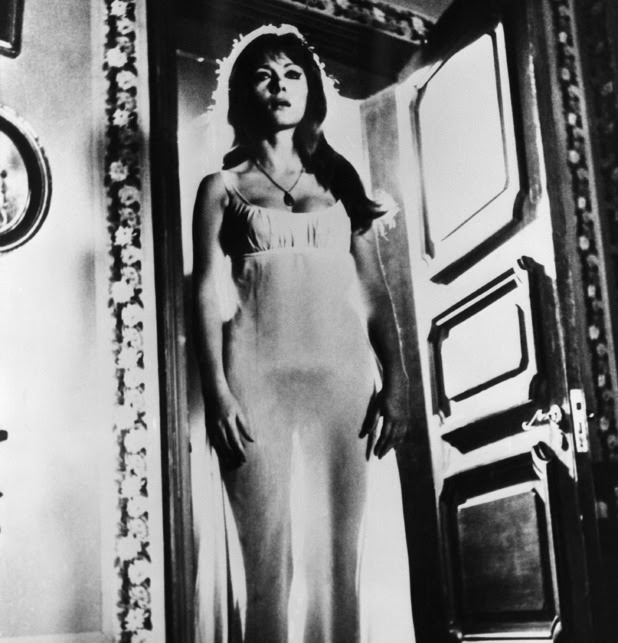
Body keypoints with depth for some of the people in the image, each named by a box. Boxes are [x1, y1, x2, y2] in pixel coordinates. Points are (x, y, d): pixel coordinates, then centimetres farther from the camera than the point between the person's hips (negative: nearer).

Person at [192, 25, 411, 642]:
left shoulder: (339, 179, 18)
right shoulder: (223, 186, 12)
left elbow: (375, 288, 12)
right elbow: (206, 292, 3)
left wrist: (396, 379, 1)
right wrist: (217, 391, -10)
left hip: (341, 371, 2)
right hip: (258, 374, -1)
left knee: (338, 561, -1)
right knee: (269, 564, -5)